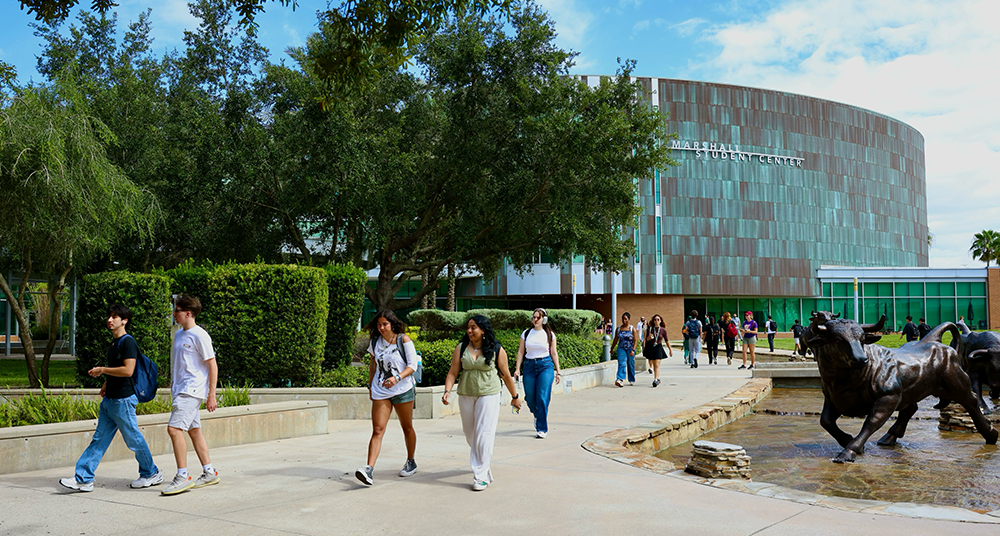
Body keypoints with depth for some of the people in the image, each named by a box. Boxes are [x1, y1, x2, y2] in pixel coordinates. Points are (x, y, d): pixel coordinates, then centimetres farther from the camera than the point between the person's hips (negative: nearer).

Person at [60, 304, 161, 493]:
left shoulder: (128, 342, -15)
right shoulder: (114, 342, 14)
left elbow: (127, 370, -24)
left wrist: (102, 370, -16)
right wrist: (106, 382, 18)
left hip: (123, 400, -9)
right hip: (109, 399, 9)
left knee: (134, 439, 2)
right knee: (99, 439, 8)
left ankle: (152, 474, 16)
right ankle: (83, 479, 10)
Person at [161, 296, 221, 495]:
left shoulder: (199, 335, -12)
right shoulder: (178, 334, 14)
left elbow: (212, 365, -12)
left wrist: (211, 394, -14)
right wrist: (173, 383, 21)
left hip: (192, 390, -9)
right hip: (180, 389, 9)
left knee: (174, 428, -17)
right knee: (194, 430, 12)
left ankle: (183, 477, -12)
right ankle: (209, 473, 21)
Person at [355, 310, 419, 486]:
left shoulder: (404, 340, -7)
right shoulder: (375, 342, 6)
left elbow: (412, 365, -10)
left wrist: (397, 378, -24)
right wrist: (371, 386, 19)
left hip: (403, 390, -2)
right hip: (380, 392, 2)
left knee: (407, 427, 13)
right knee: (377, 430, -9)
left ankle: (411, 462, 32)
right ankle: (369, 469, -18)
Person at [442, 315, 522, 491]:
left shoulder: (496, 350, -3)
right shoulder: (461, 348, 3)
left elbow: (506, 375, 4)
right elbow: (453, 372, 2)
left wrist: (515, 397, 12)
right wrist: (447, 391, -14)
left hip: (489, 396, -3)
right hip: (466, 396, 4)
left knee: (483, 435, -9)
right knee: (470, 435, 14)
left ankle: (481, 476, 0)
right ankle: (483, 462, 42)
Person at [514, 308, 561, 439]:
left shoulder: (549, 334, 5)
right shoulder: (526, 333, 7)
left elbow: (554, 353, 9)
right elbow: (521, 351, 8)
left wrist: (557, 372, 7)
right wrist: (517, 369, 0)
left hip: (545, 366, -2)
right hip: (529, 366, 2)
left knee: (542, 398, -10)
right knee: (530, 398, 4)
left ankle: (542, 429, -1)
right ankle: (538, 415, 37)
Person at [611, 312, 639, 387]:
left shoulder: (632, 328, -2)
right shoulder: (618, 329, 6)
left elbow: (635, 340, -7)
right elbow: (615, 339, 14)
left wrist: (633, 350, -18)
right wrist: (612, 349, 15)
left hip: (630, 349, -1)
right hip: (621, 349, 1)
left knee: (631, 365, 7)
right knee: (621, 364, -13)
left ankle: (632, 380, 22)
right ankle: (620, 380, -24)